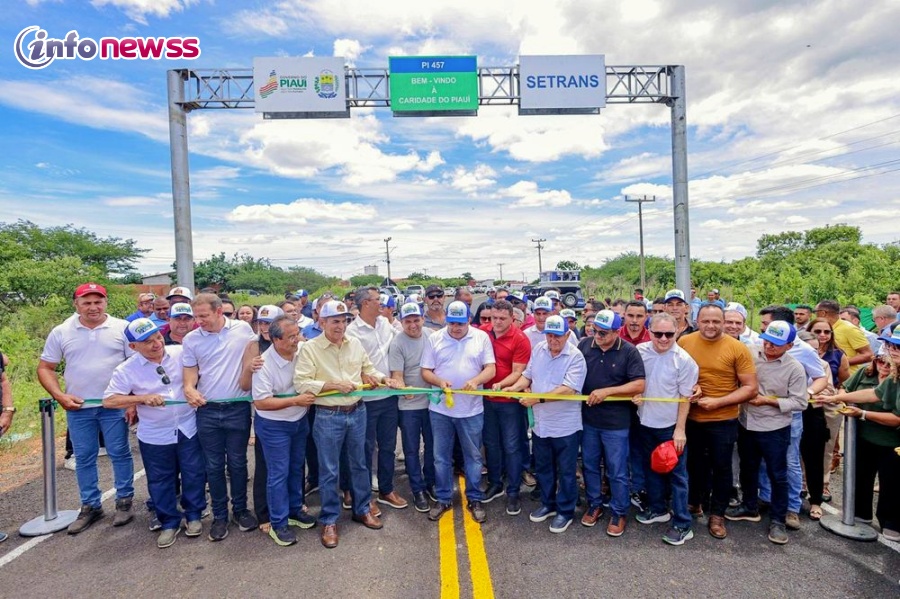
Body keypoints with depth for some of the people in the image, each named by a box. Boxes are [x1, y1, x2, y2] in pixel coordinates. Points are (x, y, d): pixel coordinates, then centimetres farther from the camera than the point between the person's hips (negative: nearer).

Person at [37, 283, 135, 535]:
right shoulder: (61, 332, 2)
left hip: (115, 405, -2)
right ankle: (90, 506, 27)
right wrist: (59, 396, -7)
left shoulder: (122, 328, -4)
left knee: (120, 454, 6)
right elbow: (45, 368, 7)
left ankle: (124, 502, 20)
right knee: (84, 458, 12)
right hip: (78, 407, 2)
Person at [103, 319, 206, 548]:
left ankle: (193, 516, 31)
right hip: (155, 436, 0)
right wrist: (142, 398, -23)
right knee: (160, 481, 12)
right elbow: (108, 400, -11)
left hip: (189, 428, 1)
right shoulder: (126, 370, -11)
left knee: (194, 475, 10)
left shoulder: (181, 353, -8)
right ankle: (169, 523, 32)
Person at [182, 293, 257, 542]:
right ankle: (219, 515, 27)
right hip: (207, 411, 2)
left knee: (237, 462, 11)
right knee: (214, 466, 11)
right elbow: (191, 370, 3)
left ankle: (240, 509, 29)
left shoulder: (243, 329, -5)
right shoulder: (191, 339, -1)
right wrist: (189, 388, -16)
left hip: (238, 408, -1)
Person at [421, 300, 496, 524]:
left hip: (471, 409, 0)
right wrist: (439, 382, -21)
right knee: (441, 457, 12)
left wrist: (476, 380, -24)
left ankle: (475, 499, 29)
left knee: (473, 456, 12)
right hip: (440, 409, 1)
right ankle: (442, 499, 29)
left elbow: (491, 369, -5)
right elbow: (425, 371, -1)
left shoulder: (481, 337, -2)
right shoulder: (434, 339, -1)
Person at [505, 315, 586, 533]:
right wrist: (514, 387, -11)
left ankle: (565, 511, 29)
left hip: (565, 425, -5)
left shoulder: (575, 357, -18)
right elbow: (527, 375, 9)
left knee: (566, 472, 11)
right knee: (543, 468, 21)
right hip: (540, 423, 6)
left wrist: (537, 398, -31)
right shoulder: (538, 349, 0)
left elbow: (568, 390, -27)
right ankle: (548, 504, 40)